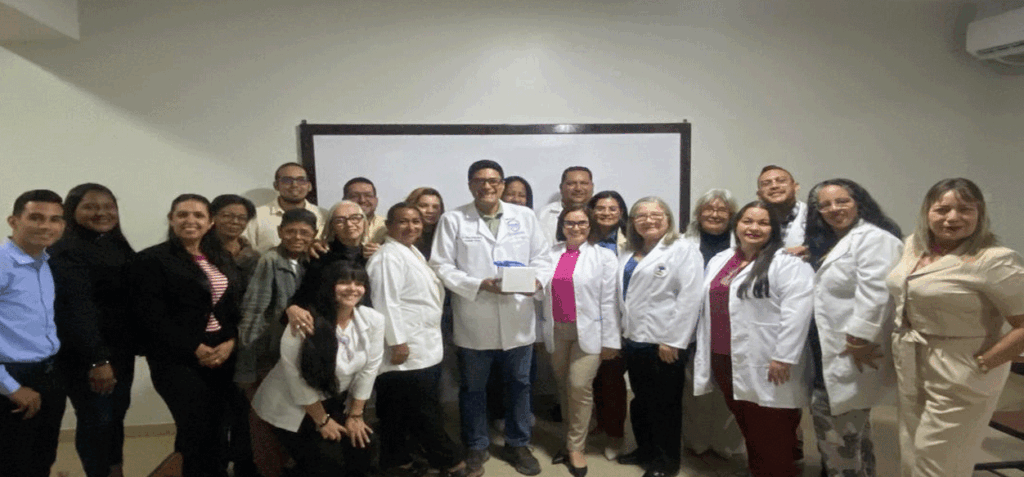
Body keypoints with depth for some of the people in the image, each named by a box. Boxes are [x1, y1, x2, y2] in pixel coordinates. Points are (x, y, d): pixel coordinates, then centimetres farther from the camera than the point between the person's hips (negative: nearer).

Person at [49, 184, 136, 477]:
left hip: (121, 349, 7)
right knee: (97, 420, 0)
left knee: (117, 415, 15)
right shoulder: (65, 252, -12)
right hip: (85, 355, -7)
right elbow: (77, 307, -21)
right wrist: (97, 359, -27)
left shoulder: (120, 248, 11)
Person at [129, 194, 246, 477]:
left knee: (221, 429, 5)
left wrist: (231, 342, -7)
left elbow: (237, 306, 11)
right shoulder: (150, 260, -4)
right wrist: (195, 349, -14)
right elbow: (151, 317, -11)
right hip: (178, 360, -5)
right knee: (197, 431, -2)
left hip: (224, 355, 5)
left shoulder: (222, 260, 14)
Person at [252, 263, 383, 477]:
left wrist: (355, 415, -2)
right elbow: (297, 377, -19)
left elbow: (368, 369, -5)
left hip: (337, 401, 5)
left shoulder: (373, 320, -12)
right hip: (293, 407, -4)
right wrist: (322, 420, -11)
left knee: (362, 448, -6)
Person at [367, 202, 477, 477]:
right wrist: (397, 342, -23)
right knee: (425, 411, 1)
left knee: (401, 412, 16)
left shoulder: (412, 252, 17)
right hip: (407, 351, -10)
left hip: (423, 349, 10)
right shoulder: (388, 257, -15)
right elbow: (386, 302, -21)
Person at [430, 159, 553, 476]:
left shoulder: (525, 216, 6)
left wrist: (537, 280, -17)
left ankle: (517, 445, 33)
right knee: (473, 387, 13)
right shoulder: (453, 219, -1)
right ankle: (476, 447, 32)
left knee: (519, 384, 14)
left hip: (518, 318, 2)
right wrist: (479, 285, -18)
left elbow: (542, 258, 5)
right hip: (475, 321, -2)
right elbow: (441, 266, -7)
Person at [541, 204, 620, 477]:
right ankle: (571, 442, 25)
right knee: (563, 387, 10)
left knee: (579, 386, -10)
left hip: (588, 332, -3)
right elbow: (544, 294, 9)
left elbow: (609, 301, -5)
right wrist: (542, 333, 6)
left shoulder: (603, 257, -1)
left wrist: (610, 340, -7)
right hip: (557, 331, 4)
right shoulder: (551, 254, 8)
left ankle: (576, 447, 7)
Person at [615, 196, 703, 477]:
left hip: (664, 342, -7)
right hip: (634, 339, 7)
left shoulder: (683, 250, -6)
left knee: (665, 404, 5)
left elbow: (690, 298, -14)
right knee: (640, 401, 16)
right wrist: (622, 332, 12)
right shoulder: (628, 256, 16)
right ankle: (645, 450, 33)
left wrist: (673, 340, -18)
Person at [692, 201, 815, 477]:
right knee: (749, 432, 16)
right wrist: (704, 354, 16)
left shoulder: (787, 264, -8)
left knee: (774, 443, 2)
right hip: (727, 362, 7)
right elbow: (708, 309, 18)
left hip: (766, 369, -6)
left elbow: (797, 311, -17)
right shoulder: (719, 262, 15)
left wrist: (783, 357, -20)